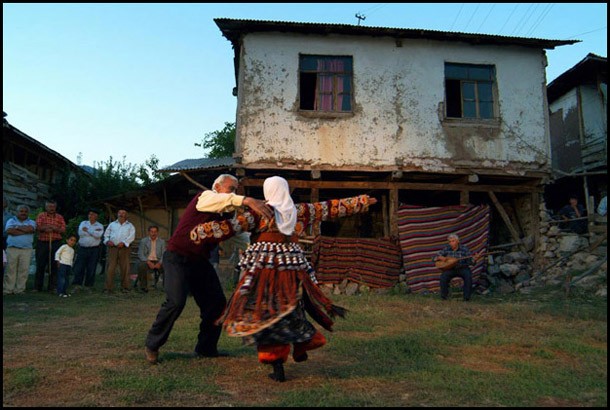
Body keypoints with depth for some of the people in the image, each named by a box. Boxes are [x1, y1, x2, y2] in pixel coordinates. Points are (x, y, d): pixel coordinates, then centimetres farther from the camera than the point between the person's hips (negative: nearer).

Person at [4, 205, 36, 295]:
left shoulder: (31, 222, 14)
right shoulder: (11, 221, 13)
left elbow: (31, 229, -10)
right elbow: (9, 231, -7)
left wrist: (17, 227, -1)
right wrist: (25, 231, -6)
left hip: (27, 250, 0)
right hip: (12, 249, 0)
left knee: (24, 270, -3)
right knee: (10, 269, -2)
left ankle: (19, 289, 1)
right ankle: (8, 289, 2)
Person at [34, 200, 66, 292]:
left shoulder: (59, 217, 10)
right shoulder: (41, 216, 9)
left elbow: (63, 230, 0)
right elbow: (38, 227, -5)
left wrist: (48, 228, -11)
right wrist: (52, 227, -16)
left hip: (55, 243, 1)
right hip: (42, 243, 0)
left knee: (54, 265, 0)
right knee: (40, 265, 2)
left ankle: (52, 287, 6)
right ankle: (37, 287, 11)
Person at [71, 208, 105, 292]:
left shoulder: (100, 226, 6)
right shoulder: (83, 223, 12)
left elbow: (98, 235, -14)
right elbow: (80, 233, -5)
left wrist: (87, 230, -8)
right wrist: (93, 233, -8)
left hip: (94, 250, -1)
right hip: (82, 248, 1)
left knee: (91, 269, 2)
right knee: (79, 267, -4)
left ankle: (89, 286, 11)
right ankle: (77, 285, 0)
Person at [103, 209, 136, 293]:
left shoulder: (130, 225, 13)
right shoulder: (112, 224, 20)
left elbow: (131, 236, 1)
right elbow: (106, 234, 16)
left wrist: (123, 242, -14)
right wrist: (107, 241, -5)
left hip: (124, 248, -1)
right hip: (113, 248, 1)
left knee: (125, 268, -1)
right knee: (110, 268, -4)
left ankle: (125, 287, 6)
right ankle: (108, 287, -2)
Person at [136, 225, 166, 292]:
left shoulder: (162, 242, 10)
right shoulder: (143, 241, 6)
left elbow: (164, 255, 3)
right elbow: (140, 254, -2)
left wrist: (160, 263, -18)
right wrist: (148, 262, -18)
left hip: (157, 261, 1)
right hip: (146, 261, -1)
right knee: (141, 266, -35)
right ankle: (143, 286, -17)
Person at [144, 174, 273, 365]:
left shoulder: (223, 215, 13)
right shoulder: (205, 197, -10)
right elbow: (222, 199, -34)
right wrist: (247, 200, -50)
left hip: (200, 261, 9)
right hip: (177, 258, -8)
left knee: (217, 302, 4)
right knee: (176, 301, -19)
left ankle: (206, 348, 19)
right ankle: (152, 345, 3)